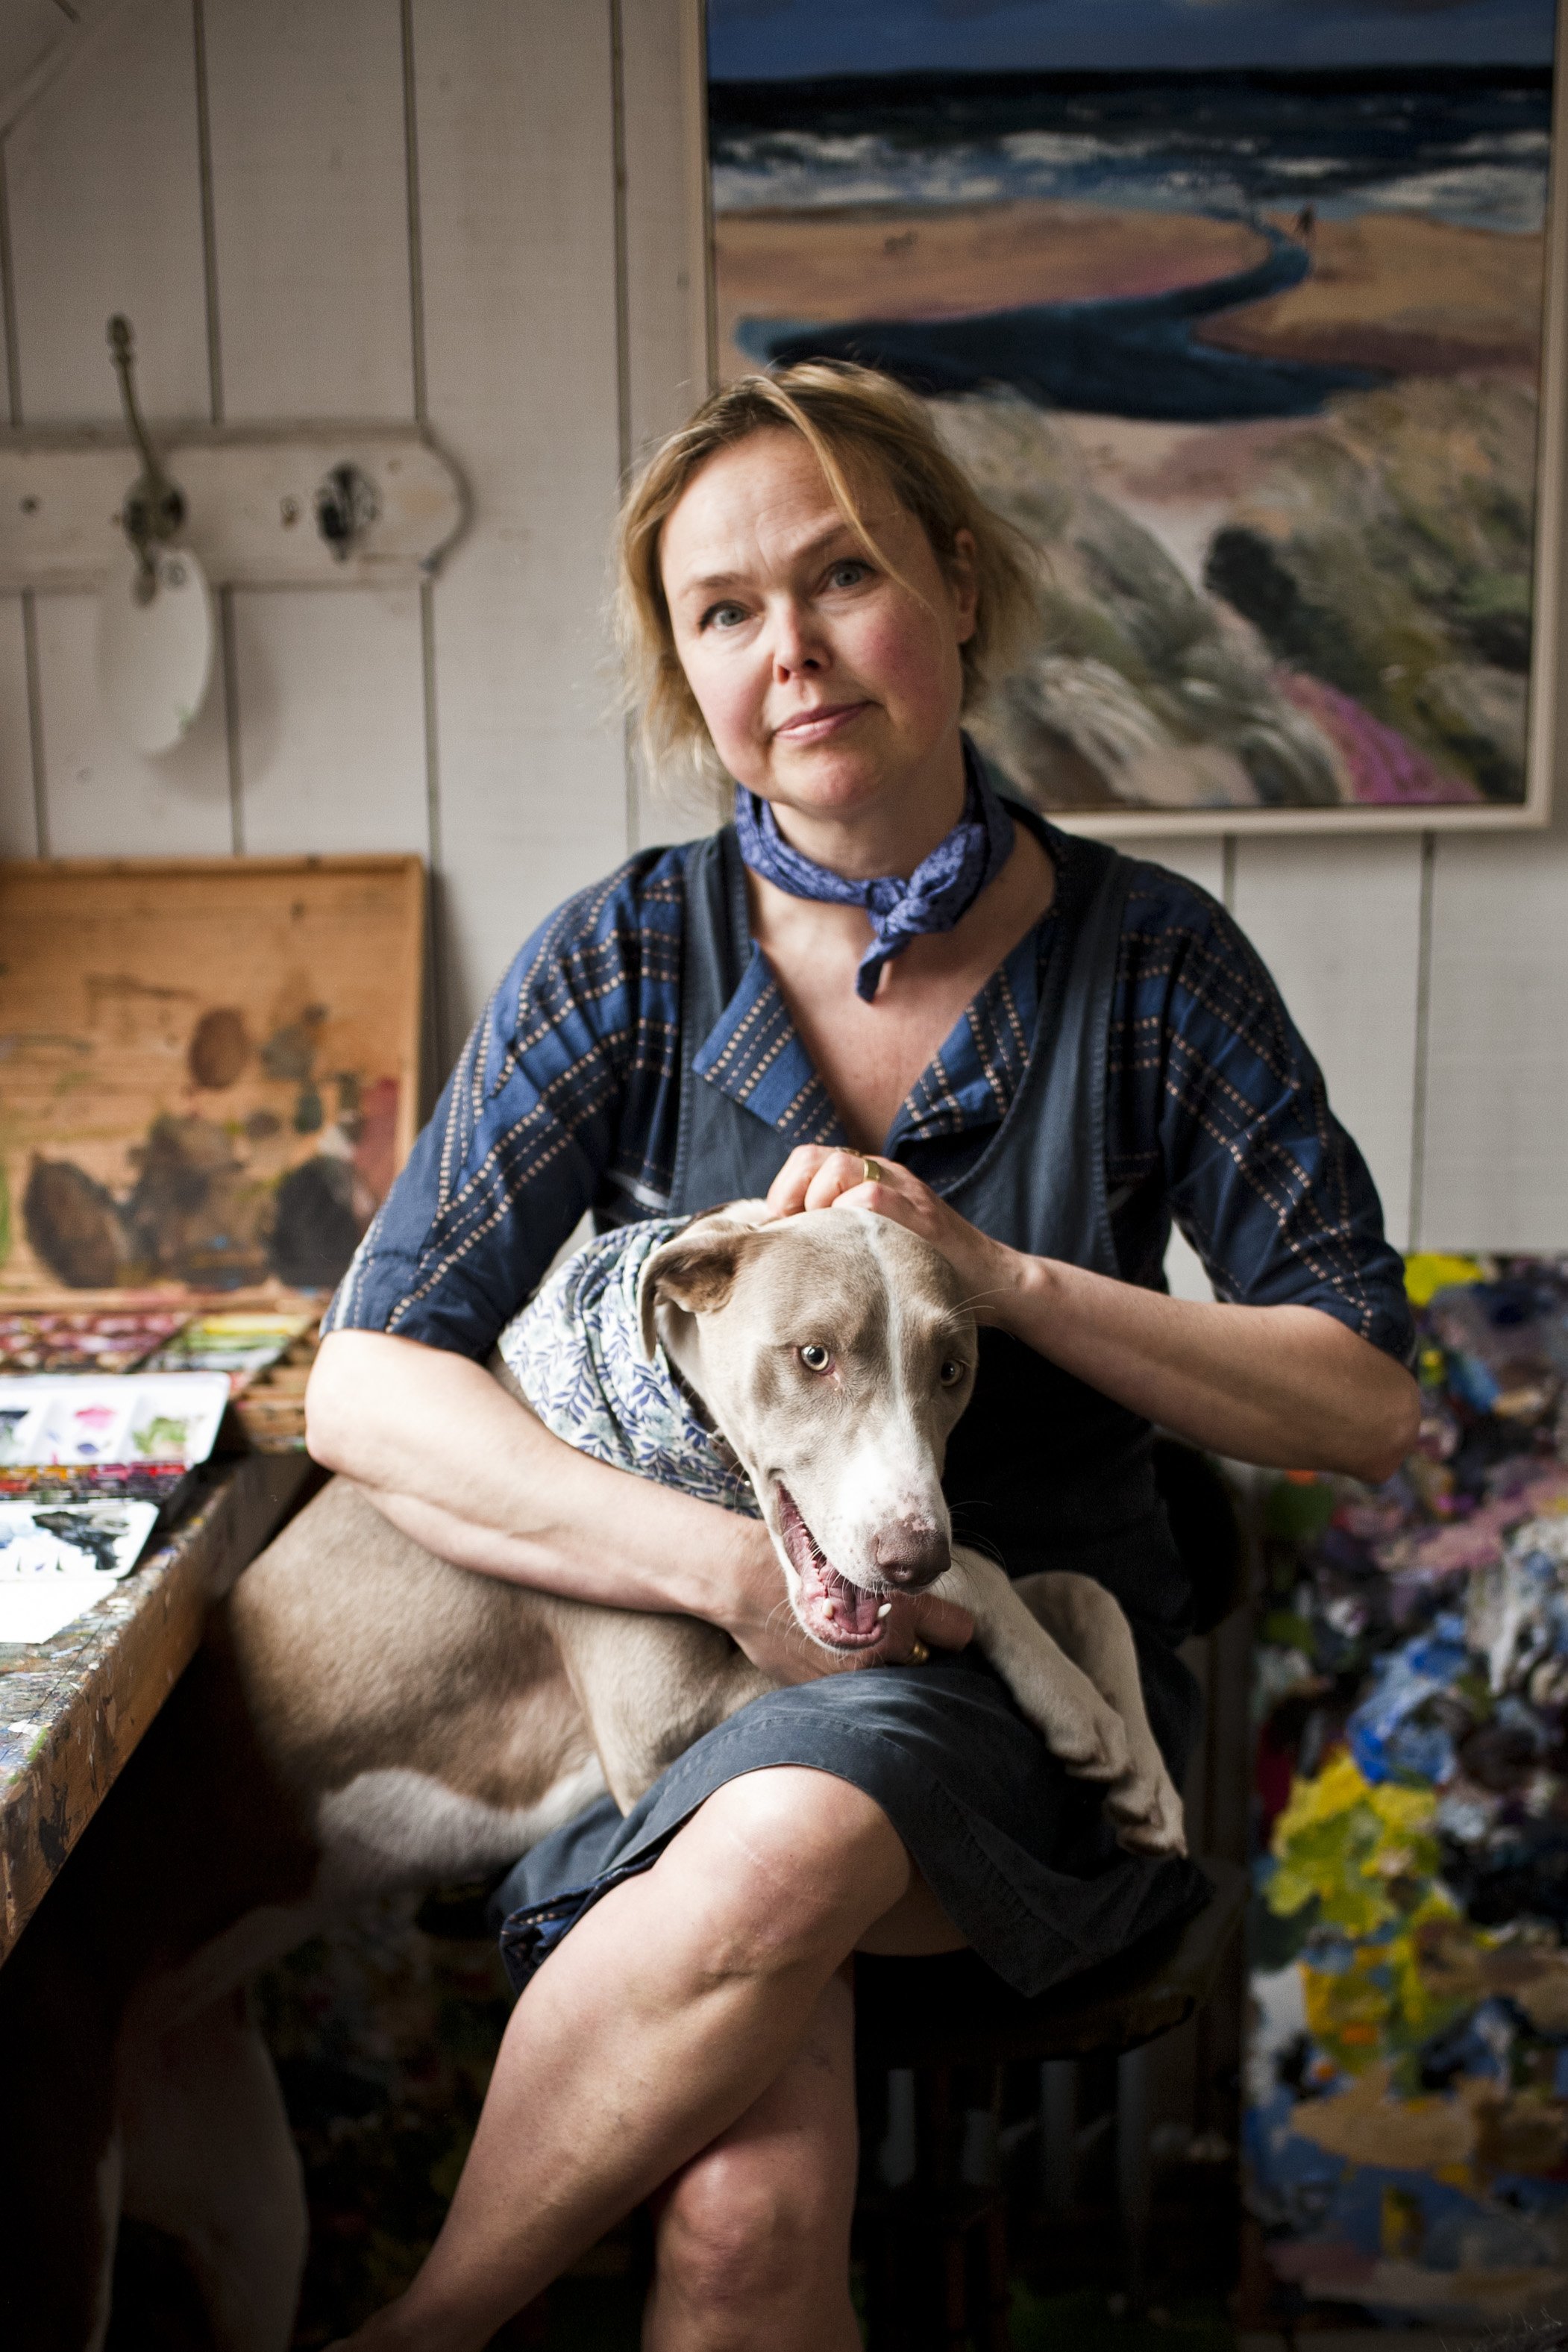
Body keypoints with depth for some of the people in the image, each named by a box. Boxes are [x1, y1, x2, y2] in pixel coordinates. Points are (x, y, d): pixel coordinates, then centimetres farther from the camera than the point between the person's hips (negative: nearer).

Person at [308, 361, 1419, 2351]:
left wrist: (1000, 1277, -16)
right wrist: (737, 1564, -19)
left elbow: (1370, 1399, -2)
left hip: (1012, 1671, 1)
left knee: (786, 1833, -34)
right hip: (676, 1648, 0)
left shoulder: (1147, 963, -1)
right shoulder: (628, 962, -1)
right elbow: (367, 1385, -5)